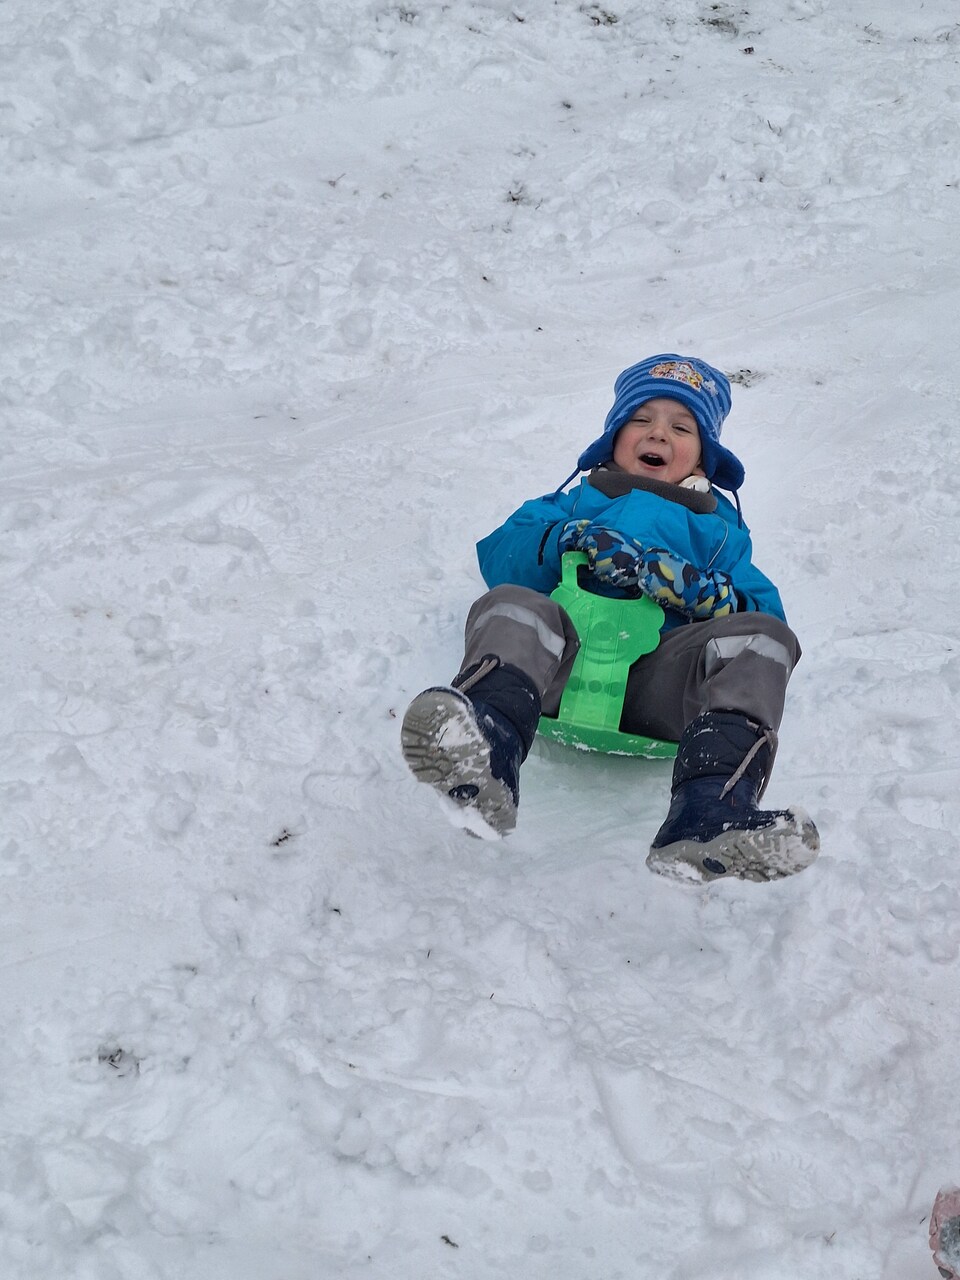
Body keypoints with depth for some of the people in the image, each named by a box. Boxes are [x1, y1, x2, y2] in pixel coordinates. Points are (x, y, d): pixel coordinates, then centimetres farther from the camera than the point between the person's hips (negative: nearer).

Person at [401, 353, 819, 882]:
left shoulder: (720, 526, 35)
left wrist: (683, 584, -2)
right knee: (510, 605, -28)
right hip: (563, 666, 0)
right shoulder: (579, 501, 36)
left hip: (661, 683, 0)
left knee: (761, 638, -25)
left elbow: (765, 613, 18)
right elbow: (497, 558, 18)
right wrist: (565, 541, -2)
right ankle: (485, 760, -60)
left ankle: (708, 816, -52)